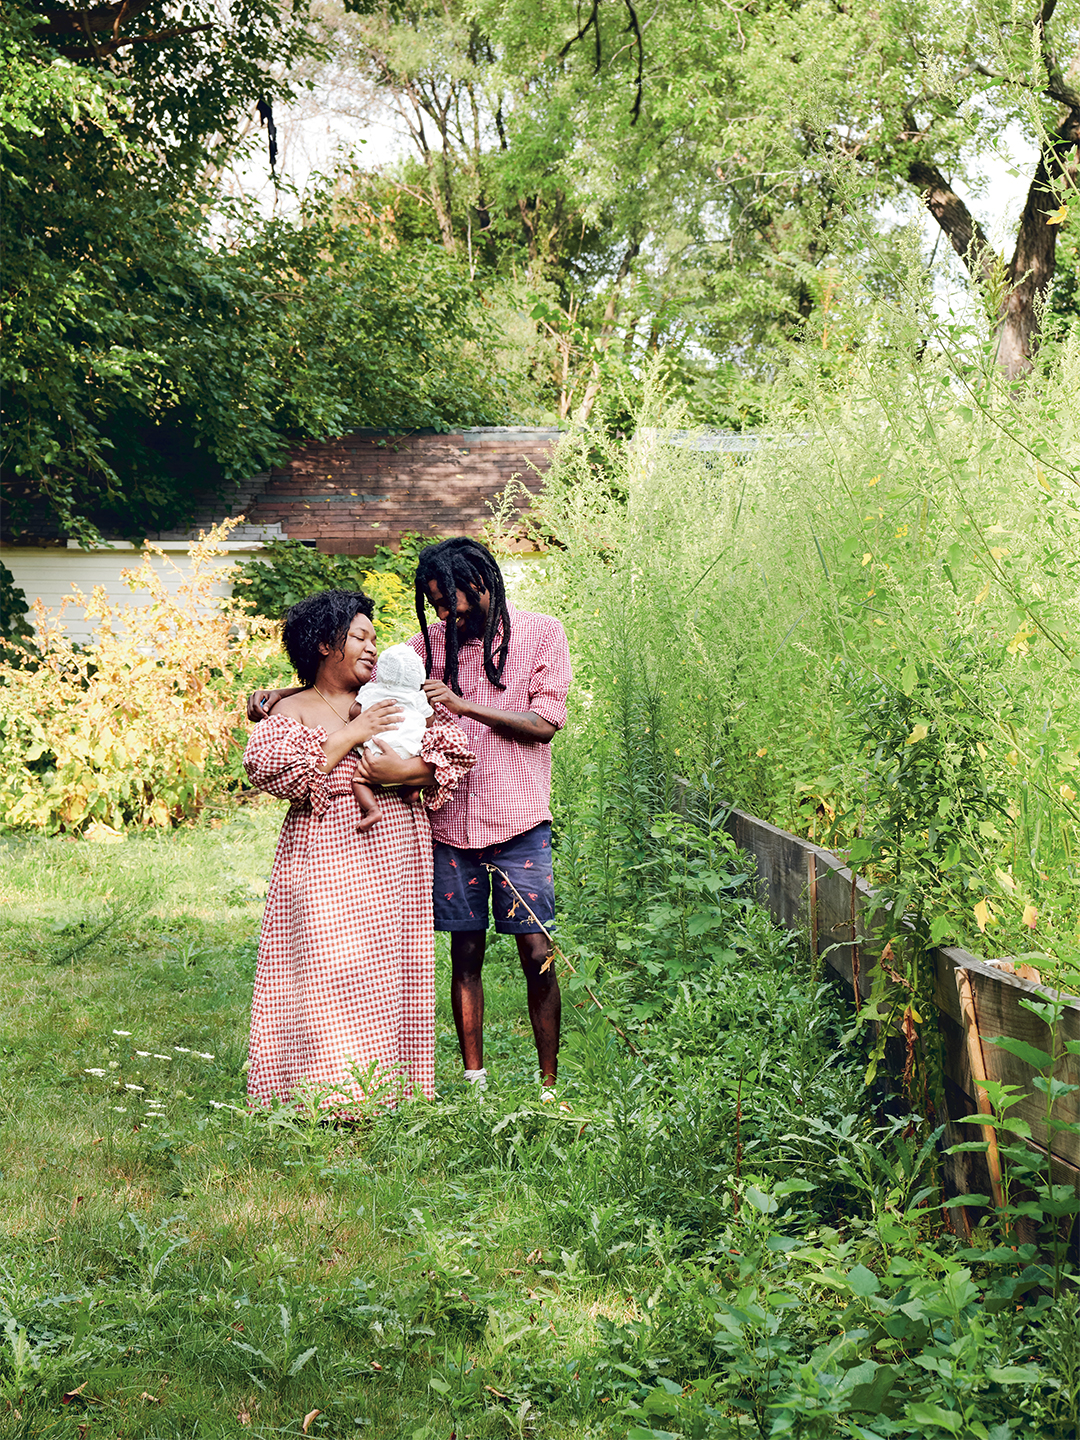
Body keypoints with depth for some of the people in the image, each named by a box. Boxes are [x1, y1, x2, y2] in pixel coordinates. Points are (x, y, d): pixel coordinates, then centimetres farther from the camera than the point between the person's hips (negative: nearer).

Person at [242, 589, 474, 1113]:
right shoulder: (291, 712, 6)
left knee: (391, 970, 2)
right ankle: (334, 1093, -6)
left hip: (395, 858, 4)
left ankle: (388, 1086, 8)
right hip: (325, 855, -3)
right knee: (328, 969, -10)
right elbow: (272, 770, -14)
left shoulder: (389, 701, 14)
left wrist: (404, 770, -12)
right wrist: (350, 737, -12)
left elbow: (456, 752, 6)